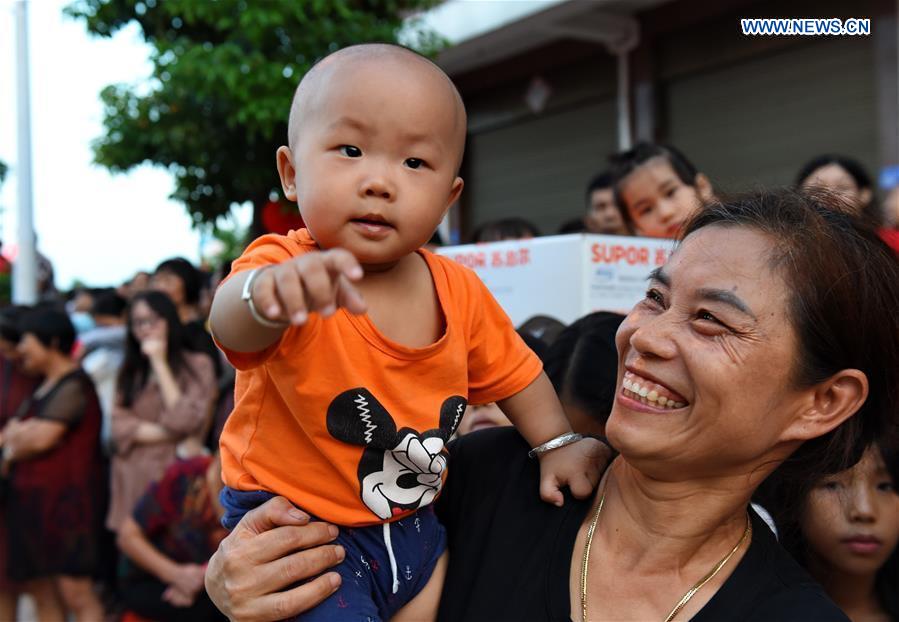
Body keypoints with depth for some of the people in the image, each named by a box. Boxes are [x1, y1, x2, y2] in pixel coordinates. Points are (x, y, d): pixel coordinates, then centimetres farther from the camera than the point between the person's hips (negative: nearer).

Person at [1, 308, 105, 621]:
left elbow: (41, 439, -17)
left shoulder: (73, 386, -11)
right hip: (33, 499, 10)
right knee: (41, 594, 11)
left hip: (67, 500, -10)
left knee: (76, 594, -11)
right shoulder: (42, 387, 19)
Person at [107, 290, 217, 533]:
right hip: (132, 479, 4)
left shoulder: (198, 365, 1)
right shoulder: (130, 370, 17)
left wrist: (160, 363, -5)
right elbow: (118, 424, 6)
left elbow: (184, 420, -10)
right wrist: (165, 432, -7)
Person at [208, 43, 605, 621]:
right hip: (297, 529, -5)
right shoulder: (281, 273, -23)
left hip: (414, 525, 5)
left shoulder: (458, 291, -7)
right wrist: (270, 294, -66)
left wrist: (558, 443, 4)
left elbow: (511, 371, 11)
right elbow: (233, 326, -46)